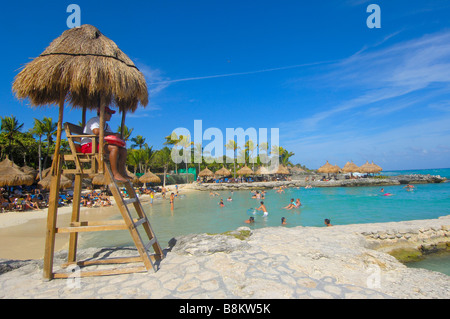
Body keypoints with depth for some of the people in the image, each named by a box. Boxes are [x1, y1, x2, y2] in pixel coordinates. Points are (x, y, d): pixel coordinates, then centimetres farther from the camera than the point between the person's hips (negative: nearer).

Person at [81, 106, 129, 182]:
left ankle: (122, 173, -10)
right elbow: (96, 131, -26)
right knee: (114, 148, -32)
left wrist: (117, 137, -5)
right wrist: (113, 134, -19)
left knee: (123, 150, -3)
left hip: (98, 145, 9)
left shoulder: (106, 125, 23)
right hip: (88, 145, -9)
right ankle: (115, 174, -34)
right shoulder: (95, 120, -4)